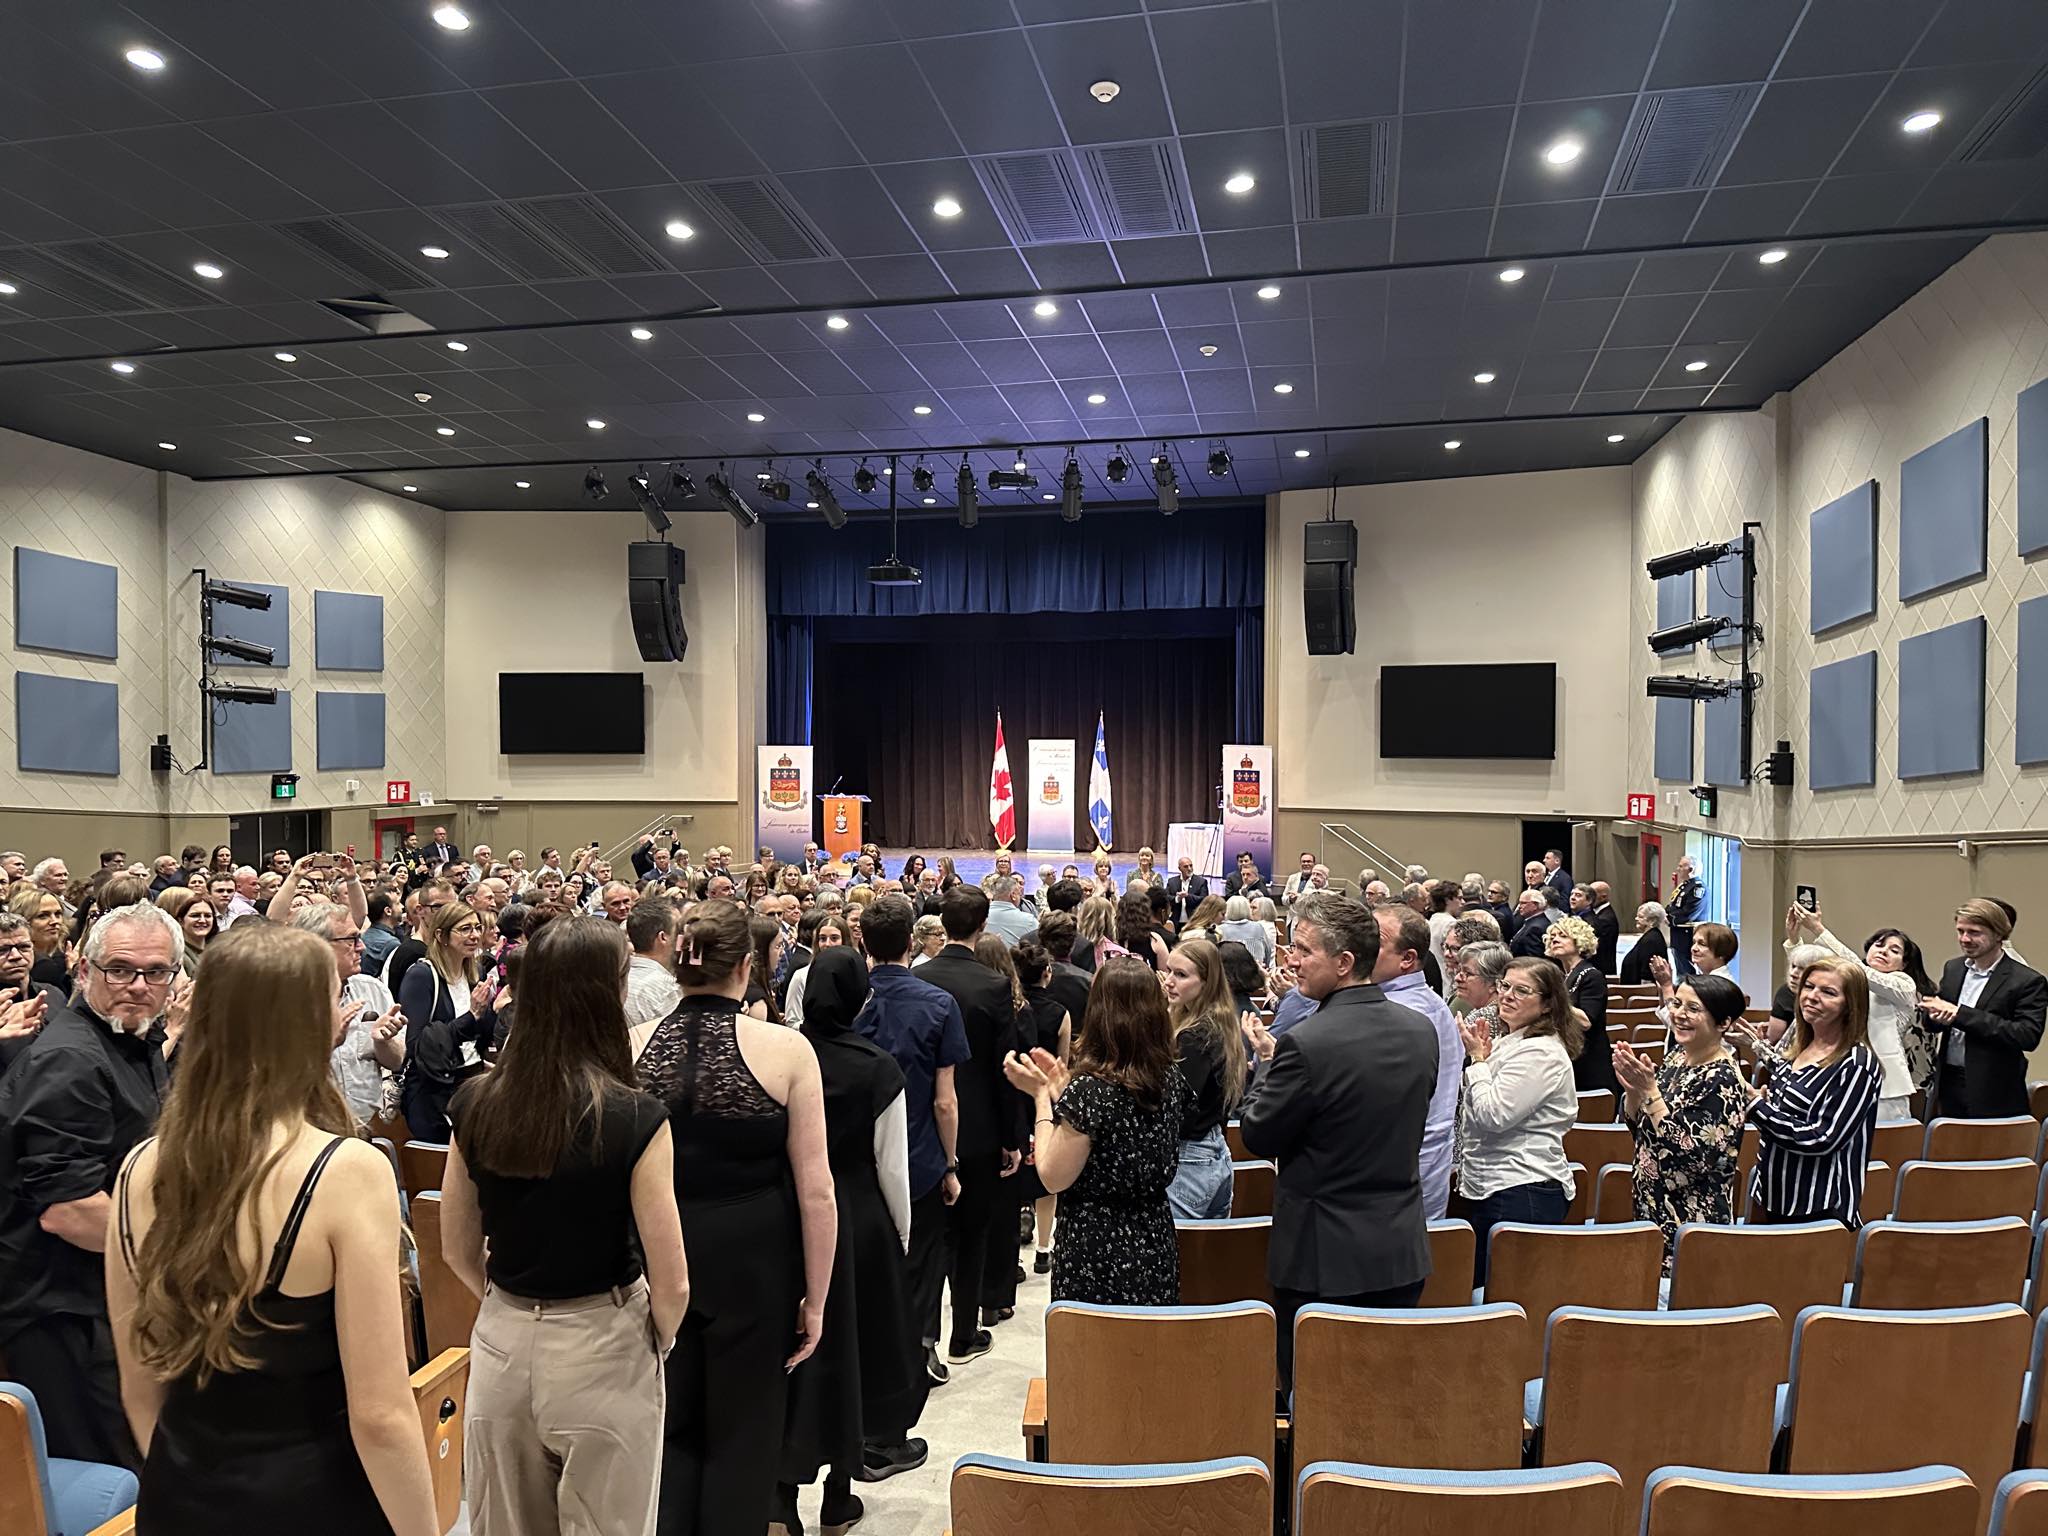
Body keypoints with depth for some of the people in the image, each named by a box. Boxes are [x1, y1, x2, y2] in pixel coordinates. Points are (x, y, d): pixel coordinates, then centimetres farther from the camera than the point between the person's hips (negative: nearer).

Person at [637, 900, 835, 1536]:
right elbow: (815, 1190, -10)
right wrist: (815, 1298, 0)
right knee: (741, 1435, 16)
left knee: (670, 1430, 20)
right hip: (753, 1267, -2)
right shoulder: (784, 1048, -12)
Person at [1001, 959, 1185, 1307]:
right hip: (1155, 1248, 7)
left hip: (1096, 1255, -6)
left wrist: (1041, 1093, -7)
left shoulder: (1089, 1089, -21)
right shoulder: (1171, 1078, 0)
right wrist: (1062, 1086, 10)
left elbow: (1054, 1178, -14)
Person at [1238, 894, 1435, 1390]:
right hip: (1403, 1253, 7)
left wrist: (1268, 1063, 3)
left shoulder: (1306, 1044, -22)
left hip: (1325, 1256, -6)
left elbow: (1257, 1138, -11)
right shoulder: (1421, 1030, -1)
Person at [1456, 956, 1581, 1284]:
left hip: (1523, 1193, -10)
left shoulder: (1541, 1052, -16)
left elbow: (1494, 1114, -21)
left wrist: (1478, 1059, -9)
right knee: (1477, 1287, 13)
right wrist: (1479, 1057, 9)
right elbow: (1481, 1113, 22)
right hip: (1491, 1186, 10)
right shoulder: (1511, 1042, 15)